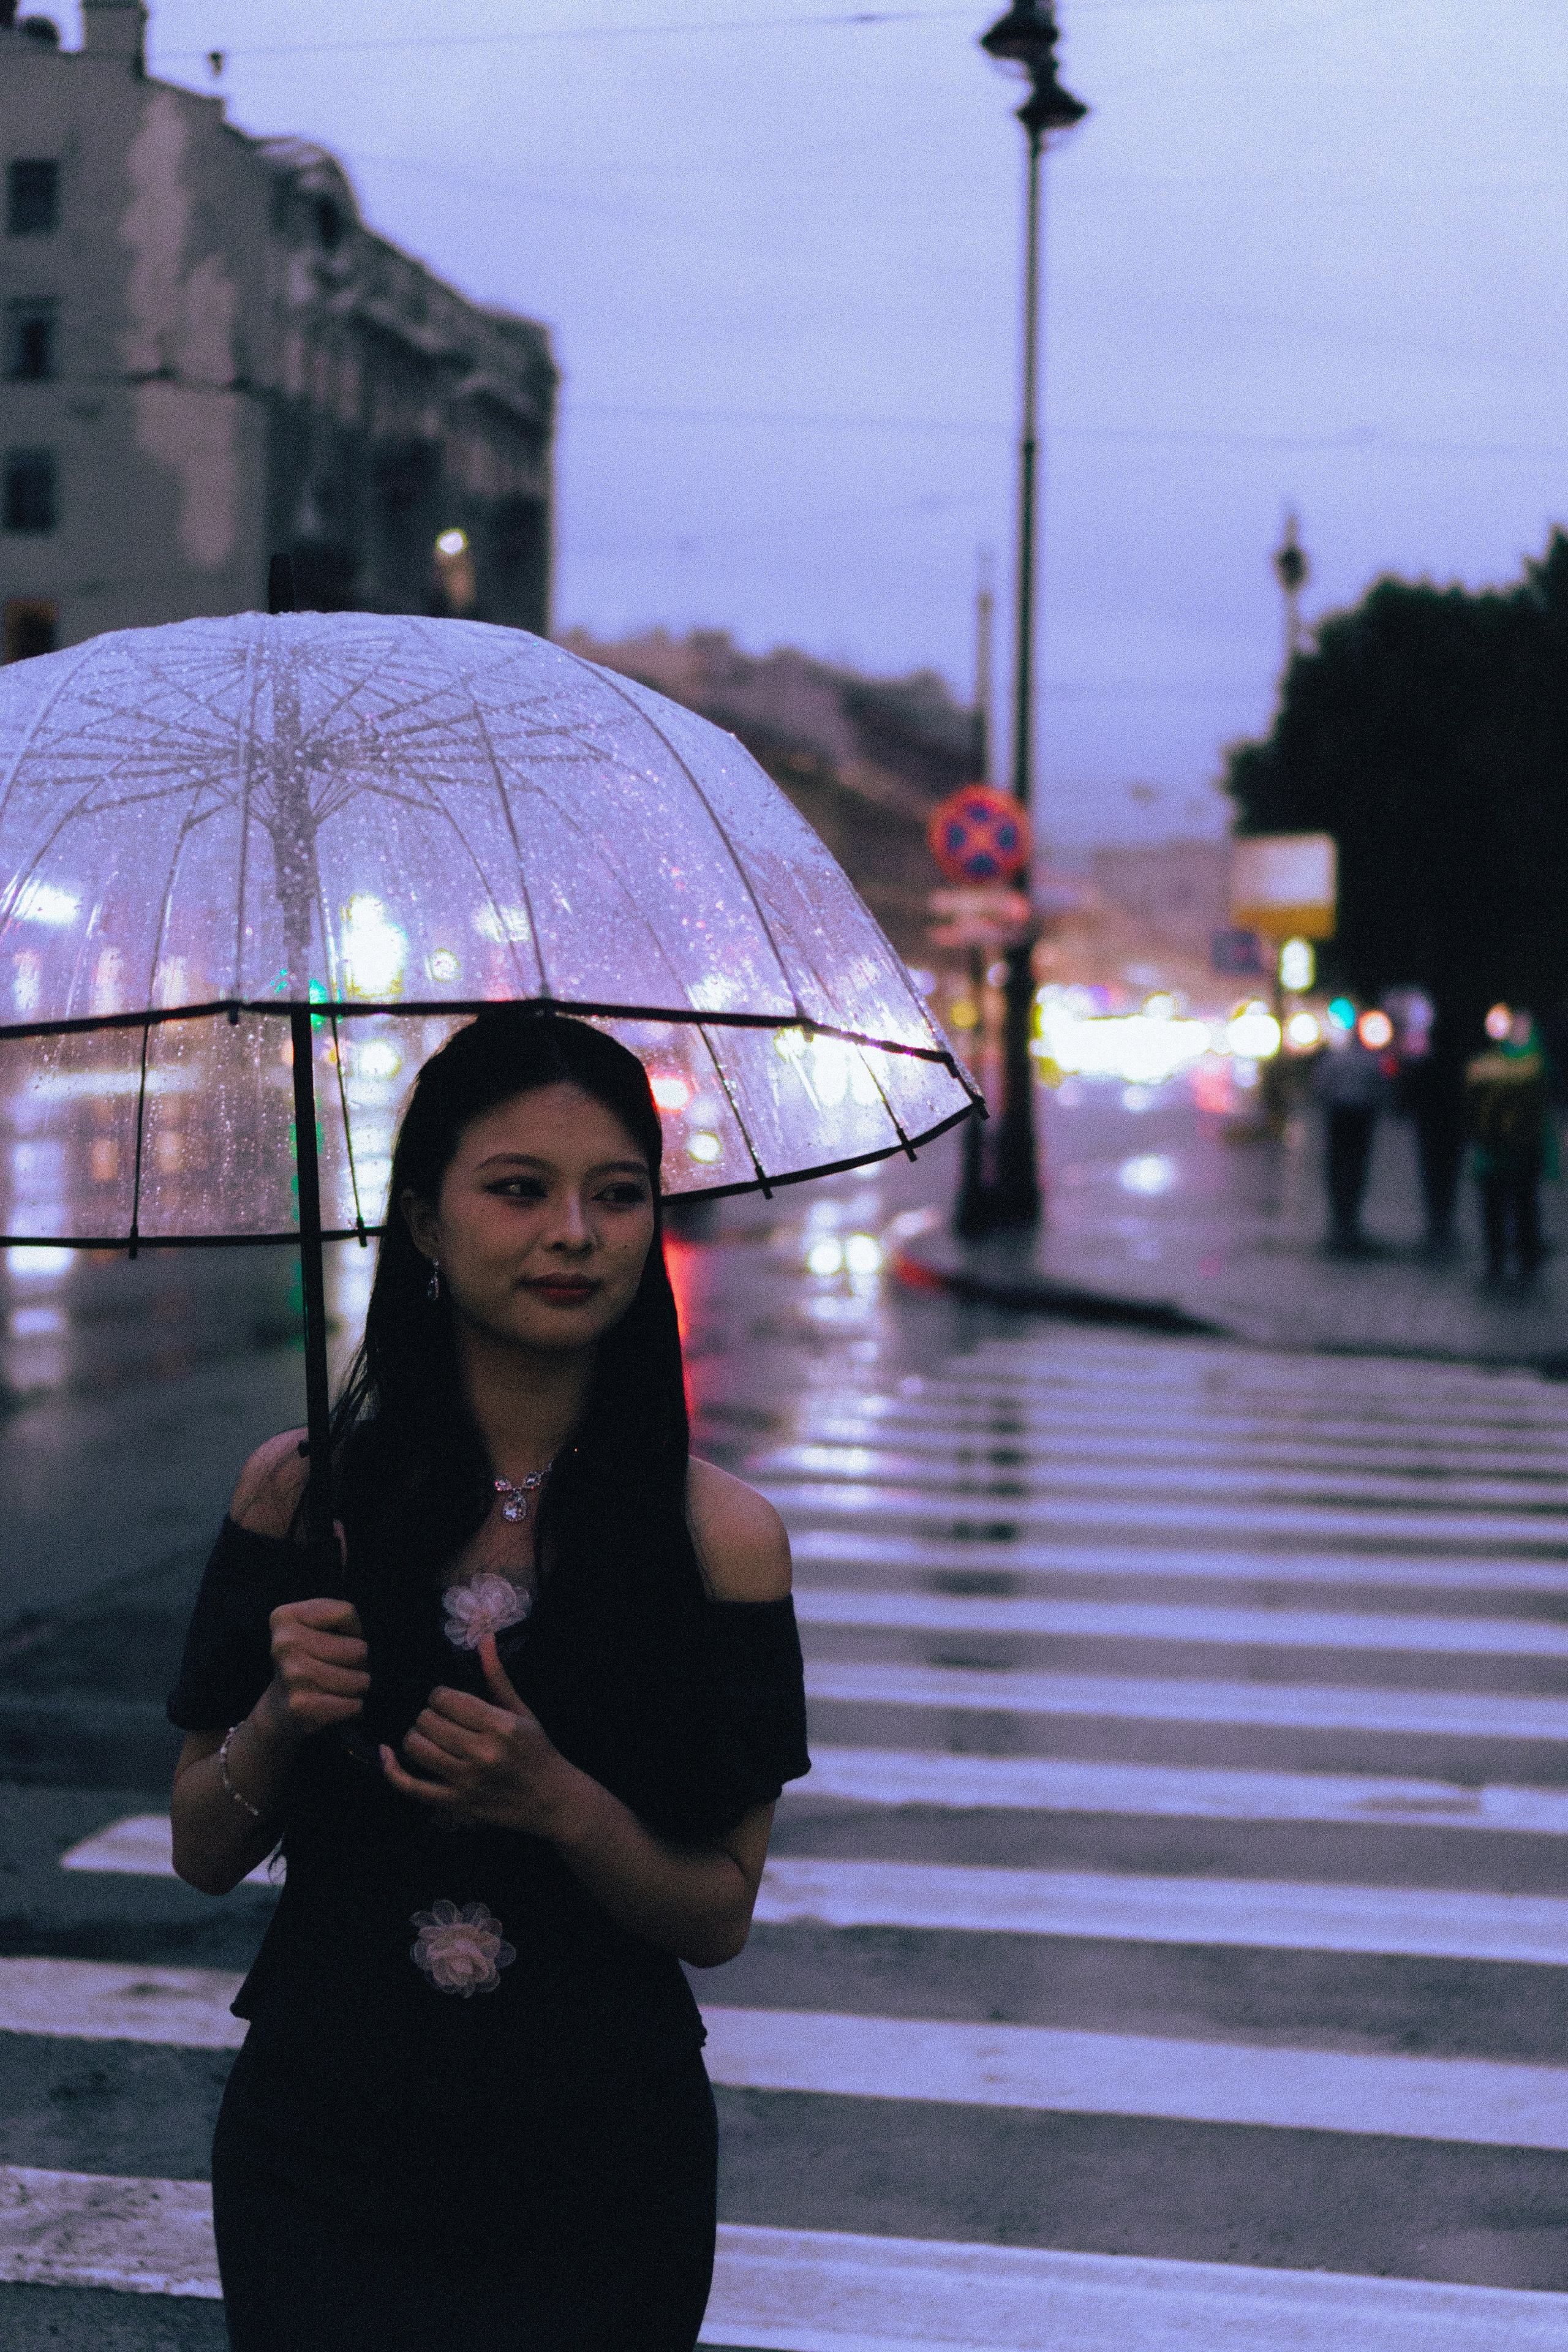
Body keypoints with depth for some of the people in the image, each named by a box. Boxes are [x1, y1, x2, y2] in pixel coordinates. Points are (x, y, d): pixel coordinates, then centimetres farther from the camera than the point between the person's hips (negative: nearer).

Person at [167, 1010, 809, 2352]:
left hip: (597, 2179, 0)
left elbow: (719, 1919, -4)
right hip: (319, 2159, 1)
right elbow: (203, 1859, 2)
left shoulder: (720, 1536, -7)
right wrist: (278, 1726, -17)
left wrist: (561, 1803, -22)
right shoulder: (303, 1491, -4)